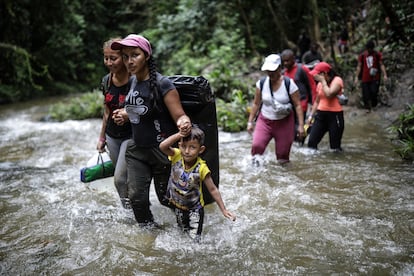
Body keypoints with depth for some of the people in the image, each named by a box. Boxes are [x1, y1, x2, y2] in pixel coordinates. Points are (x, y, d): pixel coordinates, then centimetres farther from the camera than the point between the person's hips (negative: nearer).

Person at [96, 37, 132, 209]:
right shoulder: (106, 82, 1)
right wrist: (102, 138, 19)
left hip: (131, 135, -6)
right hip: (112, 136, 6)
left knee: (120, 178, -9)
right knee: (125, 177, 15)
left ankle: (130, 207, 13)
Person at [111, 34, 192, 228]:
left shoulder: (162, 84, -19)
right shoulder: (132, 81, 2)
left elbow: (179, 115, -20)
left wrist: (184, 123, -41)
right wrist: (126, 114, 4)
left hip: (161, 150, -5)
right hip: (136, 148, 6)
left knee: (165, 197, 10)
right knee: (136, 197, -1)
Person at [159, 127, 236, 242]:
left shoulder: (201, 168, -25)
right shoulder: (177, 156, -19)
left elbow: (213, 190, -16)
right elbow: (162, 146, -38)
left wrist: (223, 210, -17)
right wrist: (179, 135, -43)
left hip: (194, 208, -3)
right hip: (176, 205, 3)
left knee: (194, 239, -7)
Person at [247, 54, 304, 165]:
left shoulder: (289, 84, -10)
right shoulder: (261, 83, -3)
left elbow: (297, 105, -8)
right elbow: (256, 104, 7)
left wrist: (301, 125, -11)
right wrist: (250, 122, 7)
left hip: (284, 123, -1)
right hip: (265, 121, 2)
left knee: (282, 154, 3)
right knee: (256, 145, -21)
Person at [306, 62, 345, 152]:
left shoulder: (337, 80, -7)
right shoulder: (320, 83, 13)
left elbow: (329, 94, -24)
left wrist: (323, 80, -13)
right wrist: (311, 115, 13)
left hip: (335, 115, -6)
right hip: (321, 114, 6)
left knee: (335, 147, 0)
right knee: (311, 143, -4)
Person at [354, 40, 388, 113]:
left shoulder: (377, 54, 0)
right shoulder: (362, 55, 2)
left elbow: (381, 65, 1)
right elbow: (359, 66, 6)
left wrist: (385, 75, -7)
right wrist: (356, 77, 3)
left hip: (375, 78, -1)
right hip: (365, 78, 1)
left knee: (374, 92, -11)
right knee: (366, 94, 2)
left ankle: (373, 105, 14)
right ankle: (367, 107, 19)